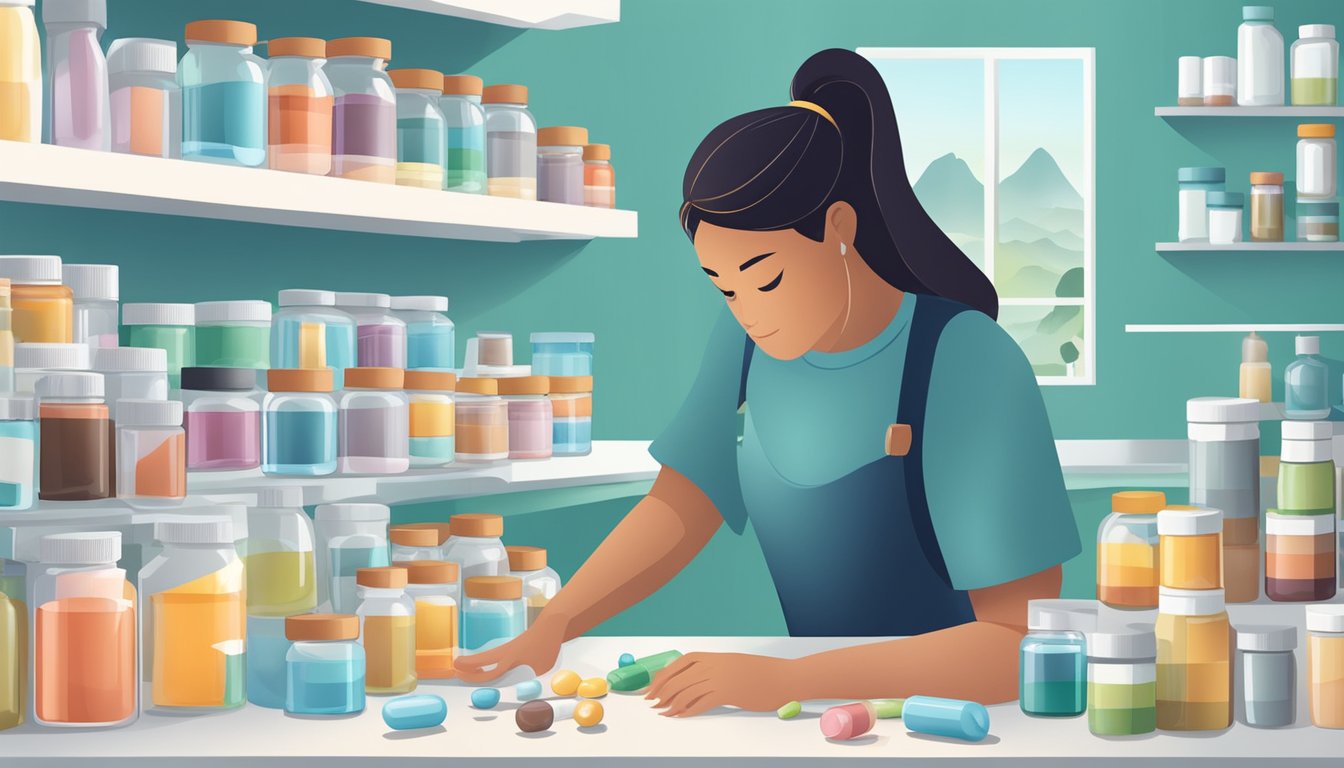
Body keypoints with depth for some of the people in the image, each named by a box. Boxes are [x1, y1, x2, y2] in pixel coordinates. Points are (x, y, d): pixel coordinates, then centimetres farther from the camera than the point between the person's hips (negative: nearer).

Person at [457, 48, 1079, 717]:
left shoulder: (966, 362, -21)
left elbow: (1024, 643, -24)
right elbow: (678, 510, 3)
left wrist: (788, 680, -30)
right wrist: (549, 629, -13)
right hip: (834, 707, 5)